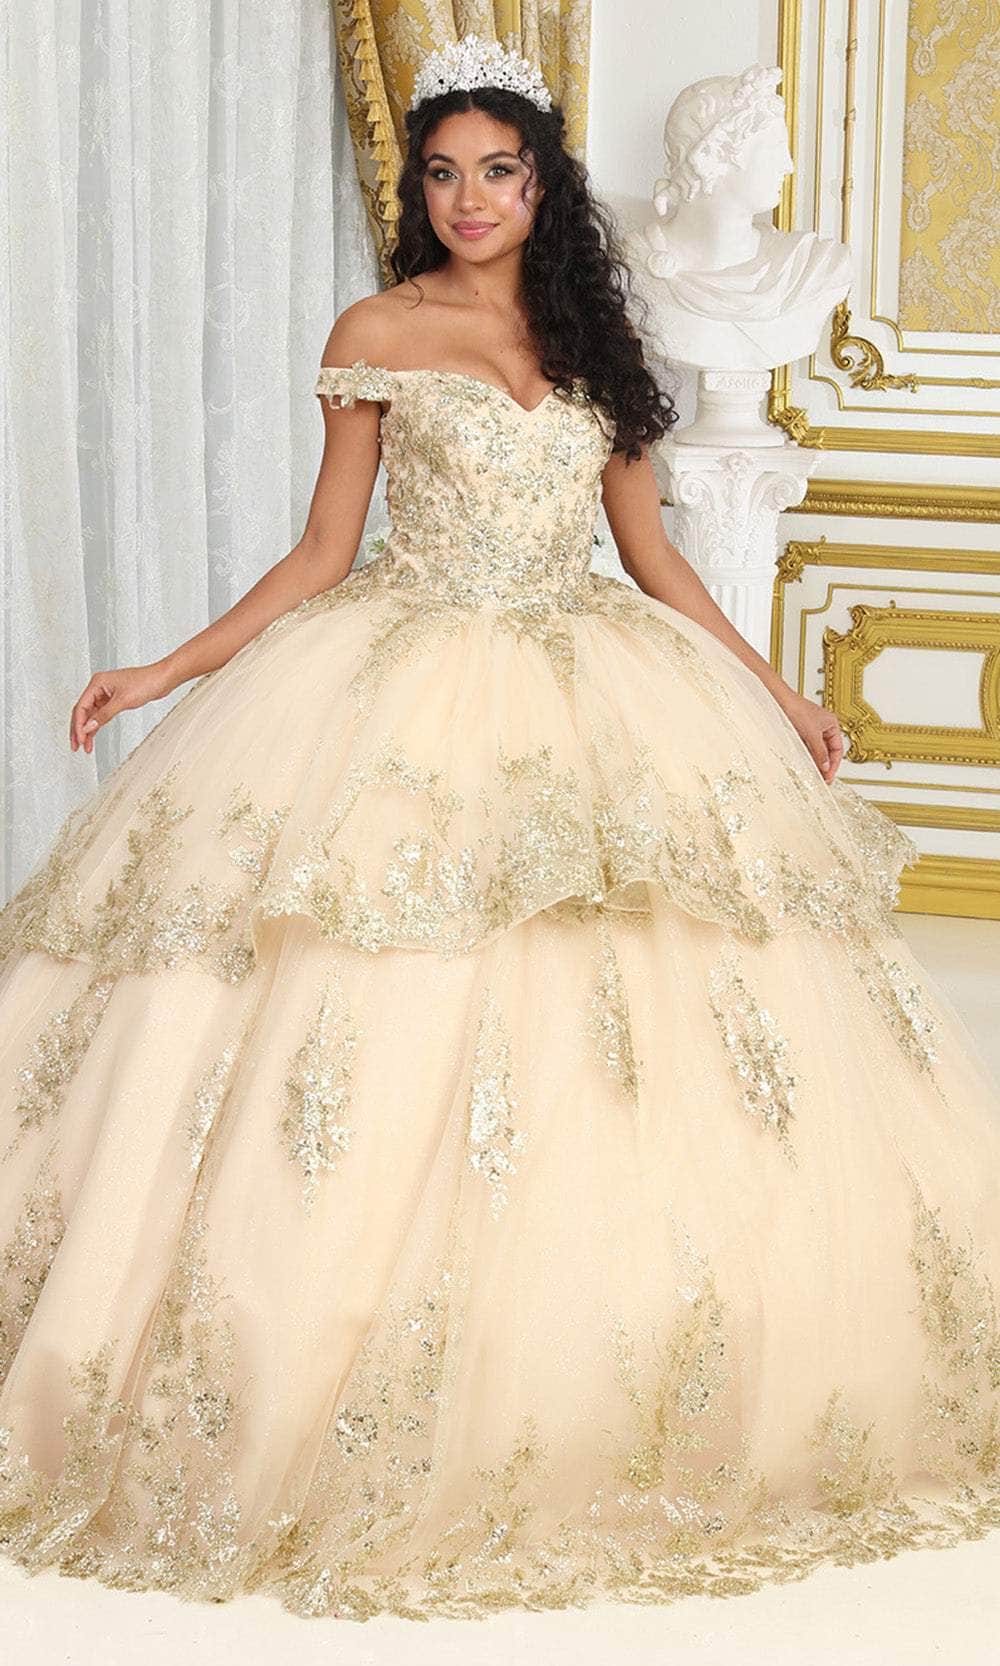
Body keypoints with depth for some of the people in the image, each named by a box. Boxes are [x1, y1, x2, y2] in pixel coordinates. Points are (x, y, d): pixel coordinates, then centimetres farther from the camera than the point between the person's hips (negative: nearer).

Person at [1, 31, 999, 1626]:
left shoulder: (589, 338, 12)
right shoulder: (376, 333, 3)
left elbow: (650, 550, 15)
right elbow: (324, 553, 4)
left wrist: (772, 688, 13)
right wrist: (168, 671, -2)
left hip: (596, 708, 3)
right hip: (406, 712, -3)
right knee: (393, 1068, -7)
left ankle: (623, 1411, 13)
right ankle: (348, 1424, 4)